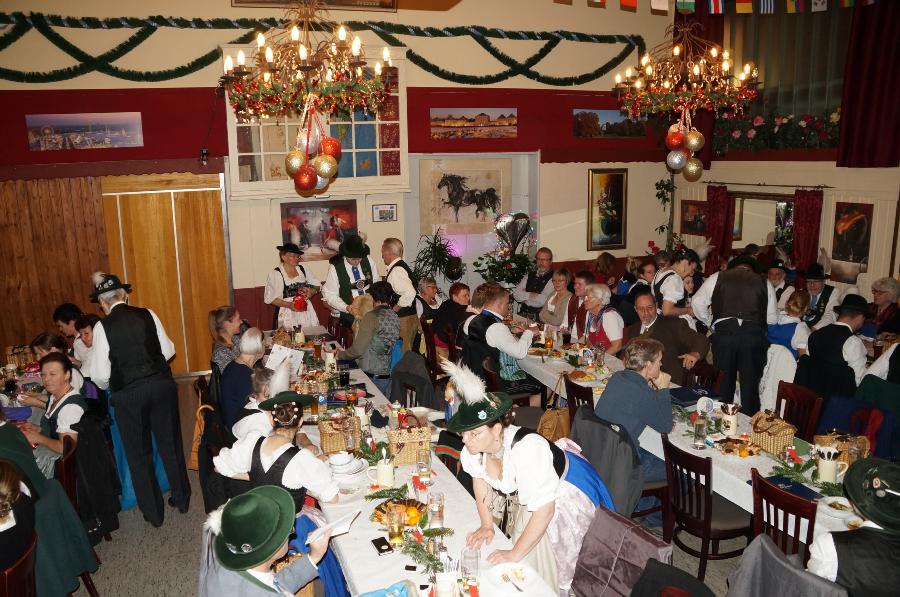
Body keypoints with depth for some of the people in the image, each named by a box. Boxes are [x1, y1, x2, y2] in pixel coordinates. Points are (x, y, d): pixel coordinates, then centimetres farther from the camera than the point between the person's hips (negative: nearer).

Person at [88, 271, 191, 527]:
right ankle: (181, 498, 31)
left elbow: (100, 376, -8)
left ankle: (153, 512, 25)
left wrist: (109, 385, 14)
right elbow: (168, 351, 3)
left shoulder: (103, 327, -9)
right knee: (170, 443, 17)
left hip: (128, 394, -2)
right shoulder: (148, 315, -3)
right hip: (161, 385, 2)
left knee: (139, 453, 14)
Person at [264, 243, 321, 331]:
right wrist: (289, 305, -17)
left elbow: (316, 285, 18)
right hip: (288, 314, -4)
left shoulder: (302, 269, 10)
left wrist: (312, 292, -4)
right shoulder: (275, 274, -4)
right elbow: (269, 298, -7)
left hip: (306, 312, 4)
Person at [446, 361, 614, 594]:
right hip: (529, 497, 6)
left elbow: (545, 509, -36)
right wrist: (487, 525, -7)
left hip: (565, 494, -6)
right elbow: (480, 481, -1)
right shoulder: (473, 445, -21)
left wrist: (515, 554, -29)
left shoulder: (526, 450, -42)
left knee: (556, 565, 6)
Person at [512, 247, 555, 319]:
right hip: (522, 314, 5)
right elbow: (516, 294, 7)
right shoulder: (529, 275, 18)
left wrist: (525, 300, 0)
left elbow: (543, 300, -13)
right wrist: (530, 295, -8)